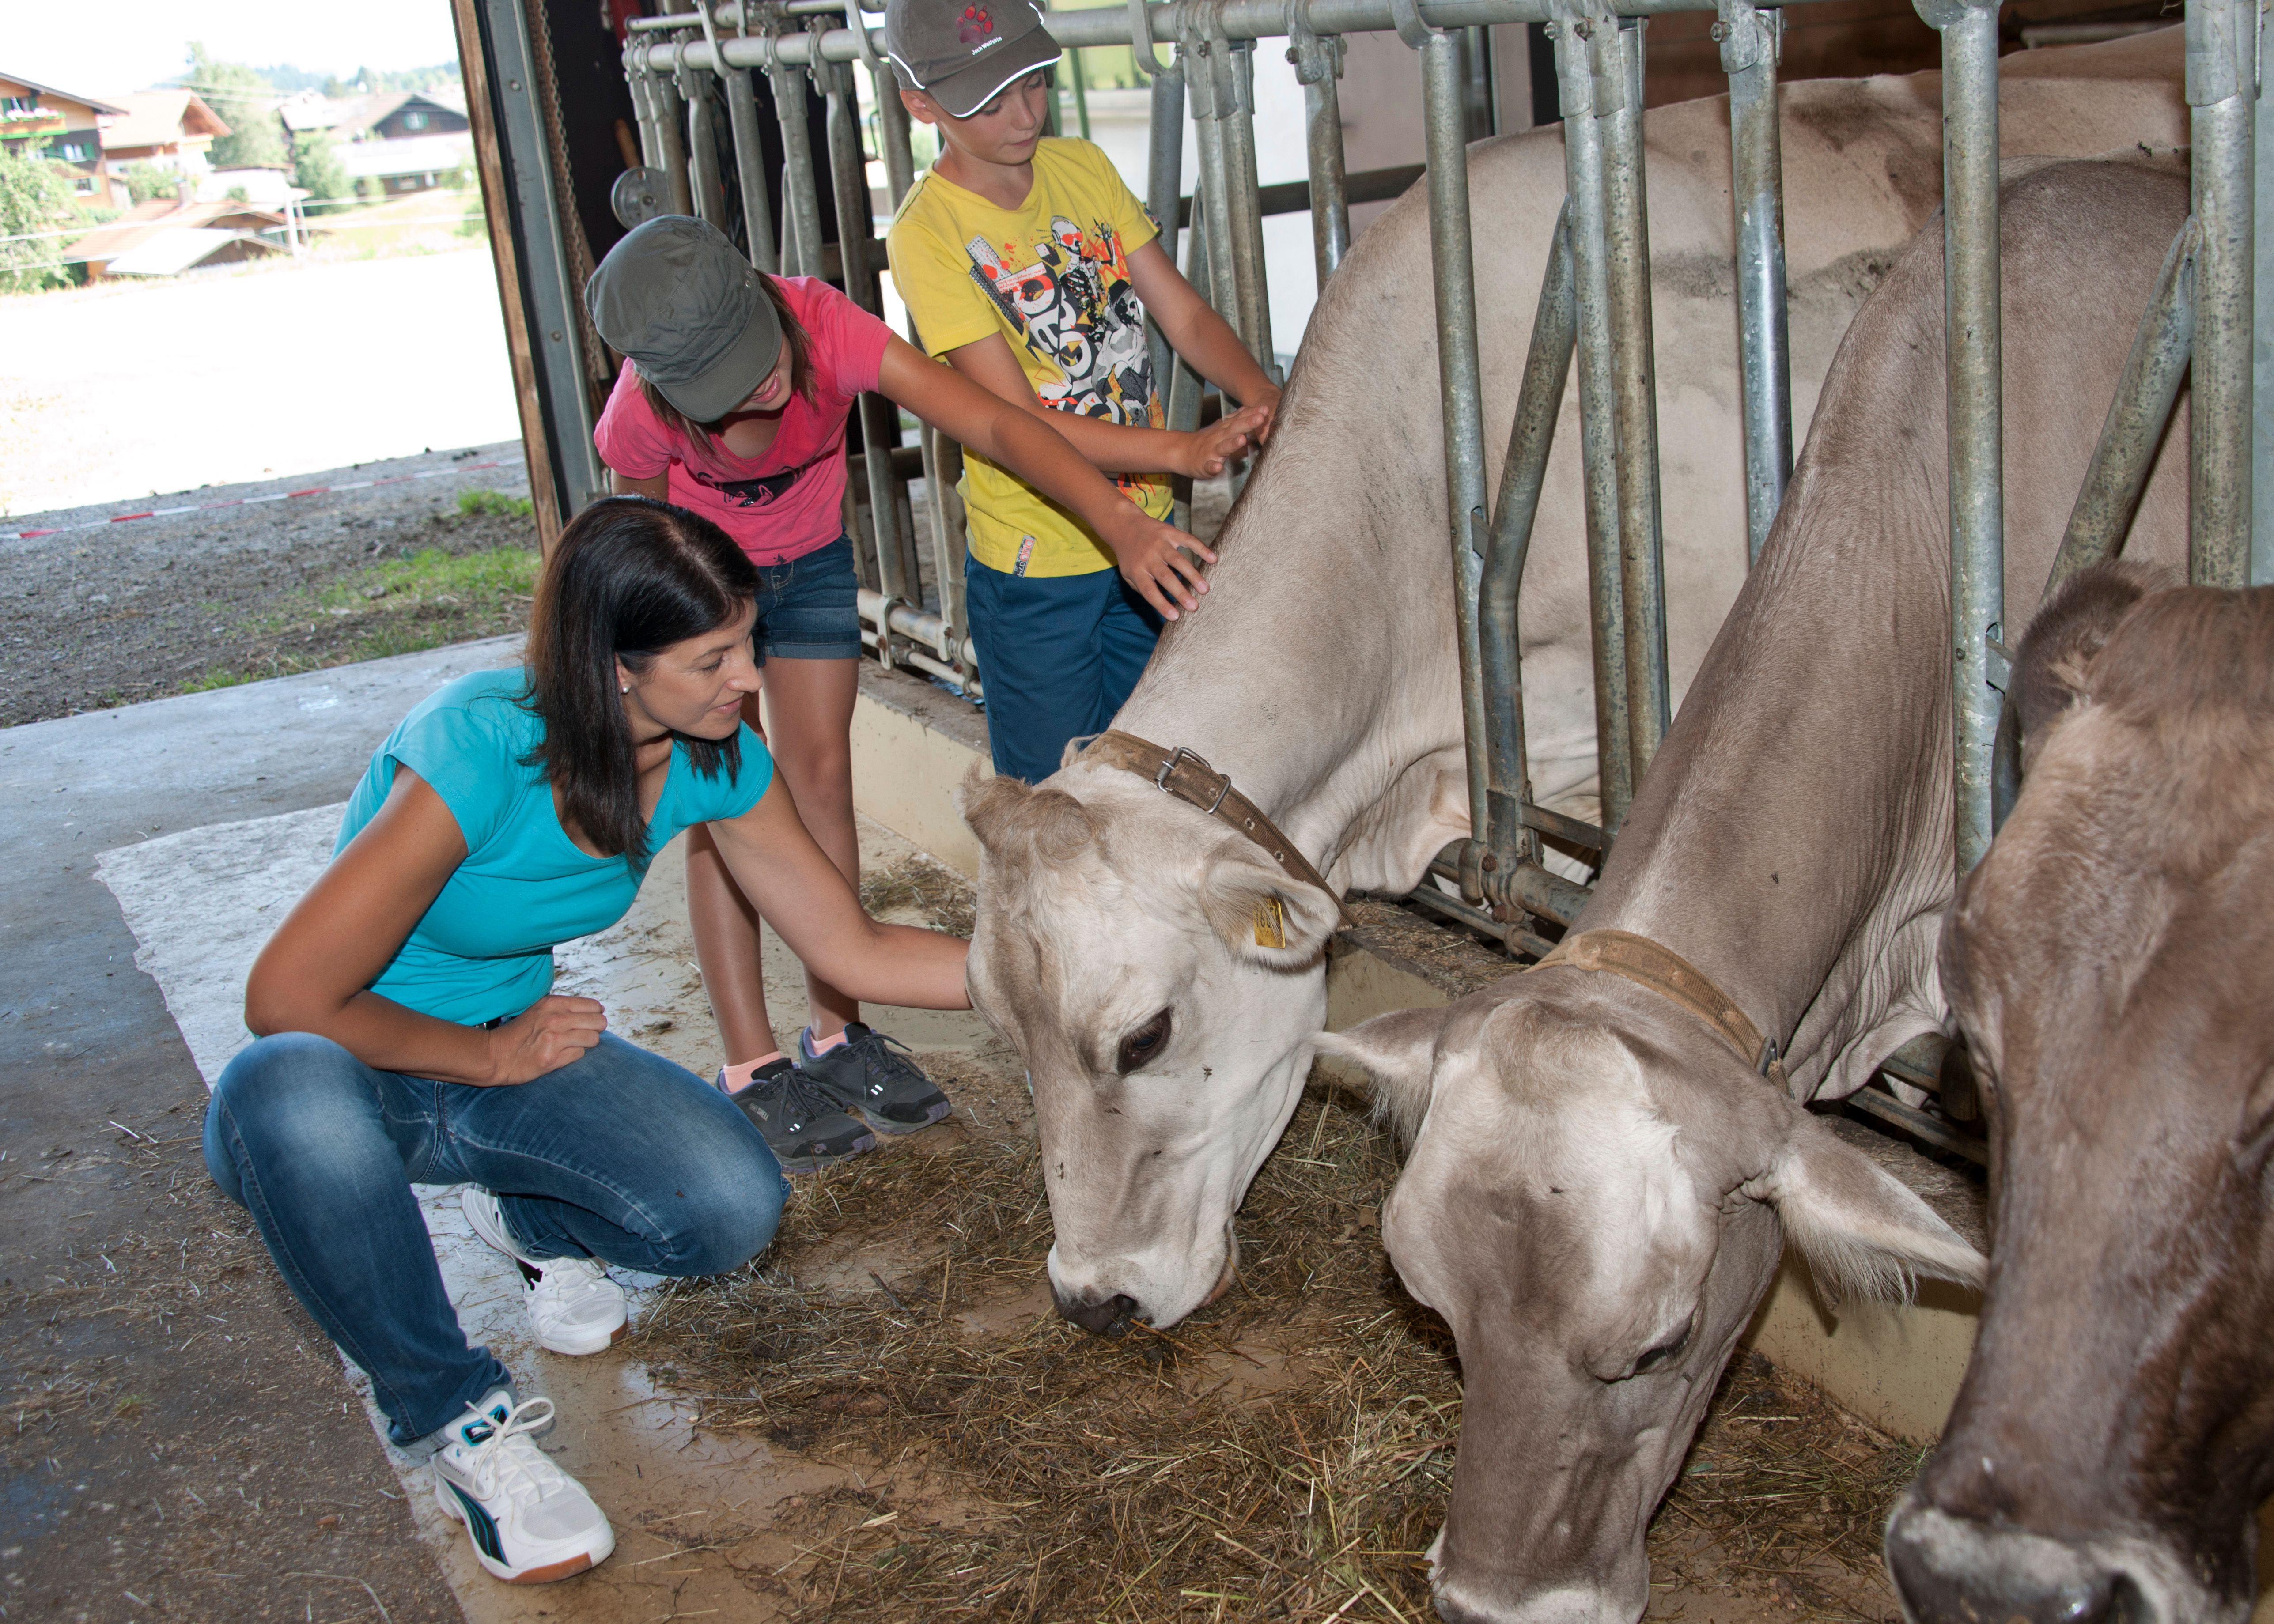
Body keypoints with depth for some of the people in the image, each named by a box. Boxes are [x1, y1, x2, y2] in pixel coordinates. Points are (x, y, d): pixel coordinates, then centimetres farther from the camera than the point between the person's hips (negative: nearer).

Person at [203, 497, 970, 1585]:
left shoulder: (714, 761, -11)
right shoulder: (480, 750, -31)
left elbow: (855, 952, -2)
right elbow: (287, 997, -26)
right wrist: (496, 1057, -16)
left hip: (519, 1044, 4)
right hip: (357, 1071, -4)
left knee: (734, 1207, -23)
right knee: (287, 1092, -42)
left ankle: (529, 1221, 13)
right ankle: (454, 1419, -18)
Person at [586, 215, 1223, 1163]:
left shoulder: (827, 329, -35)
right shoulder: (645, 413, -34)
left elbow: (993, 424, -42)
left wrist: (1122, 525, -53)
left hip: (811, 561, 2)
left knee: (822, 777, 3)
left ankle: (835, 1034, 15)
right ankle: (751, 1072, 0)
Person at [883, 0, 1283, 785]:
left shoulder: (1083, 169, 2)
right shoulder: (928, 233, -16)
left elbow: (1184, 314, 1)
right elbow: (1017, 422, -21)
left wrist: (1259, 393, -19)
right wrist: (1182, 450, -31)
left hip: (1144, 536, 6)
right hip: (1035, 567, -5)